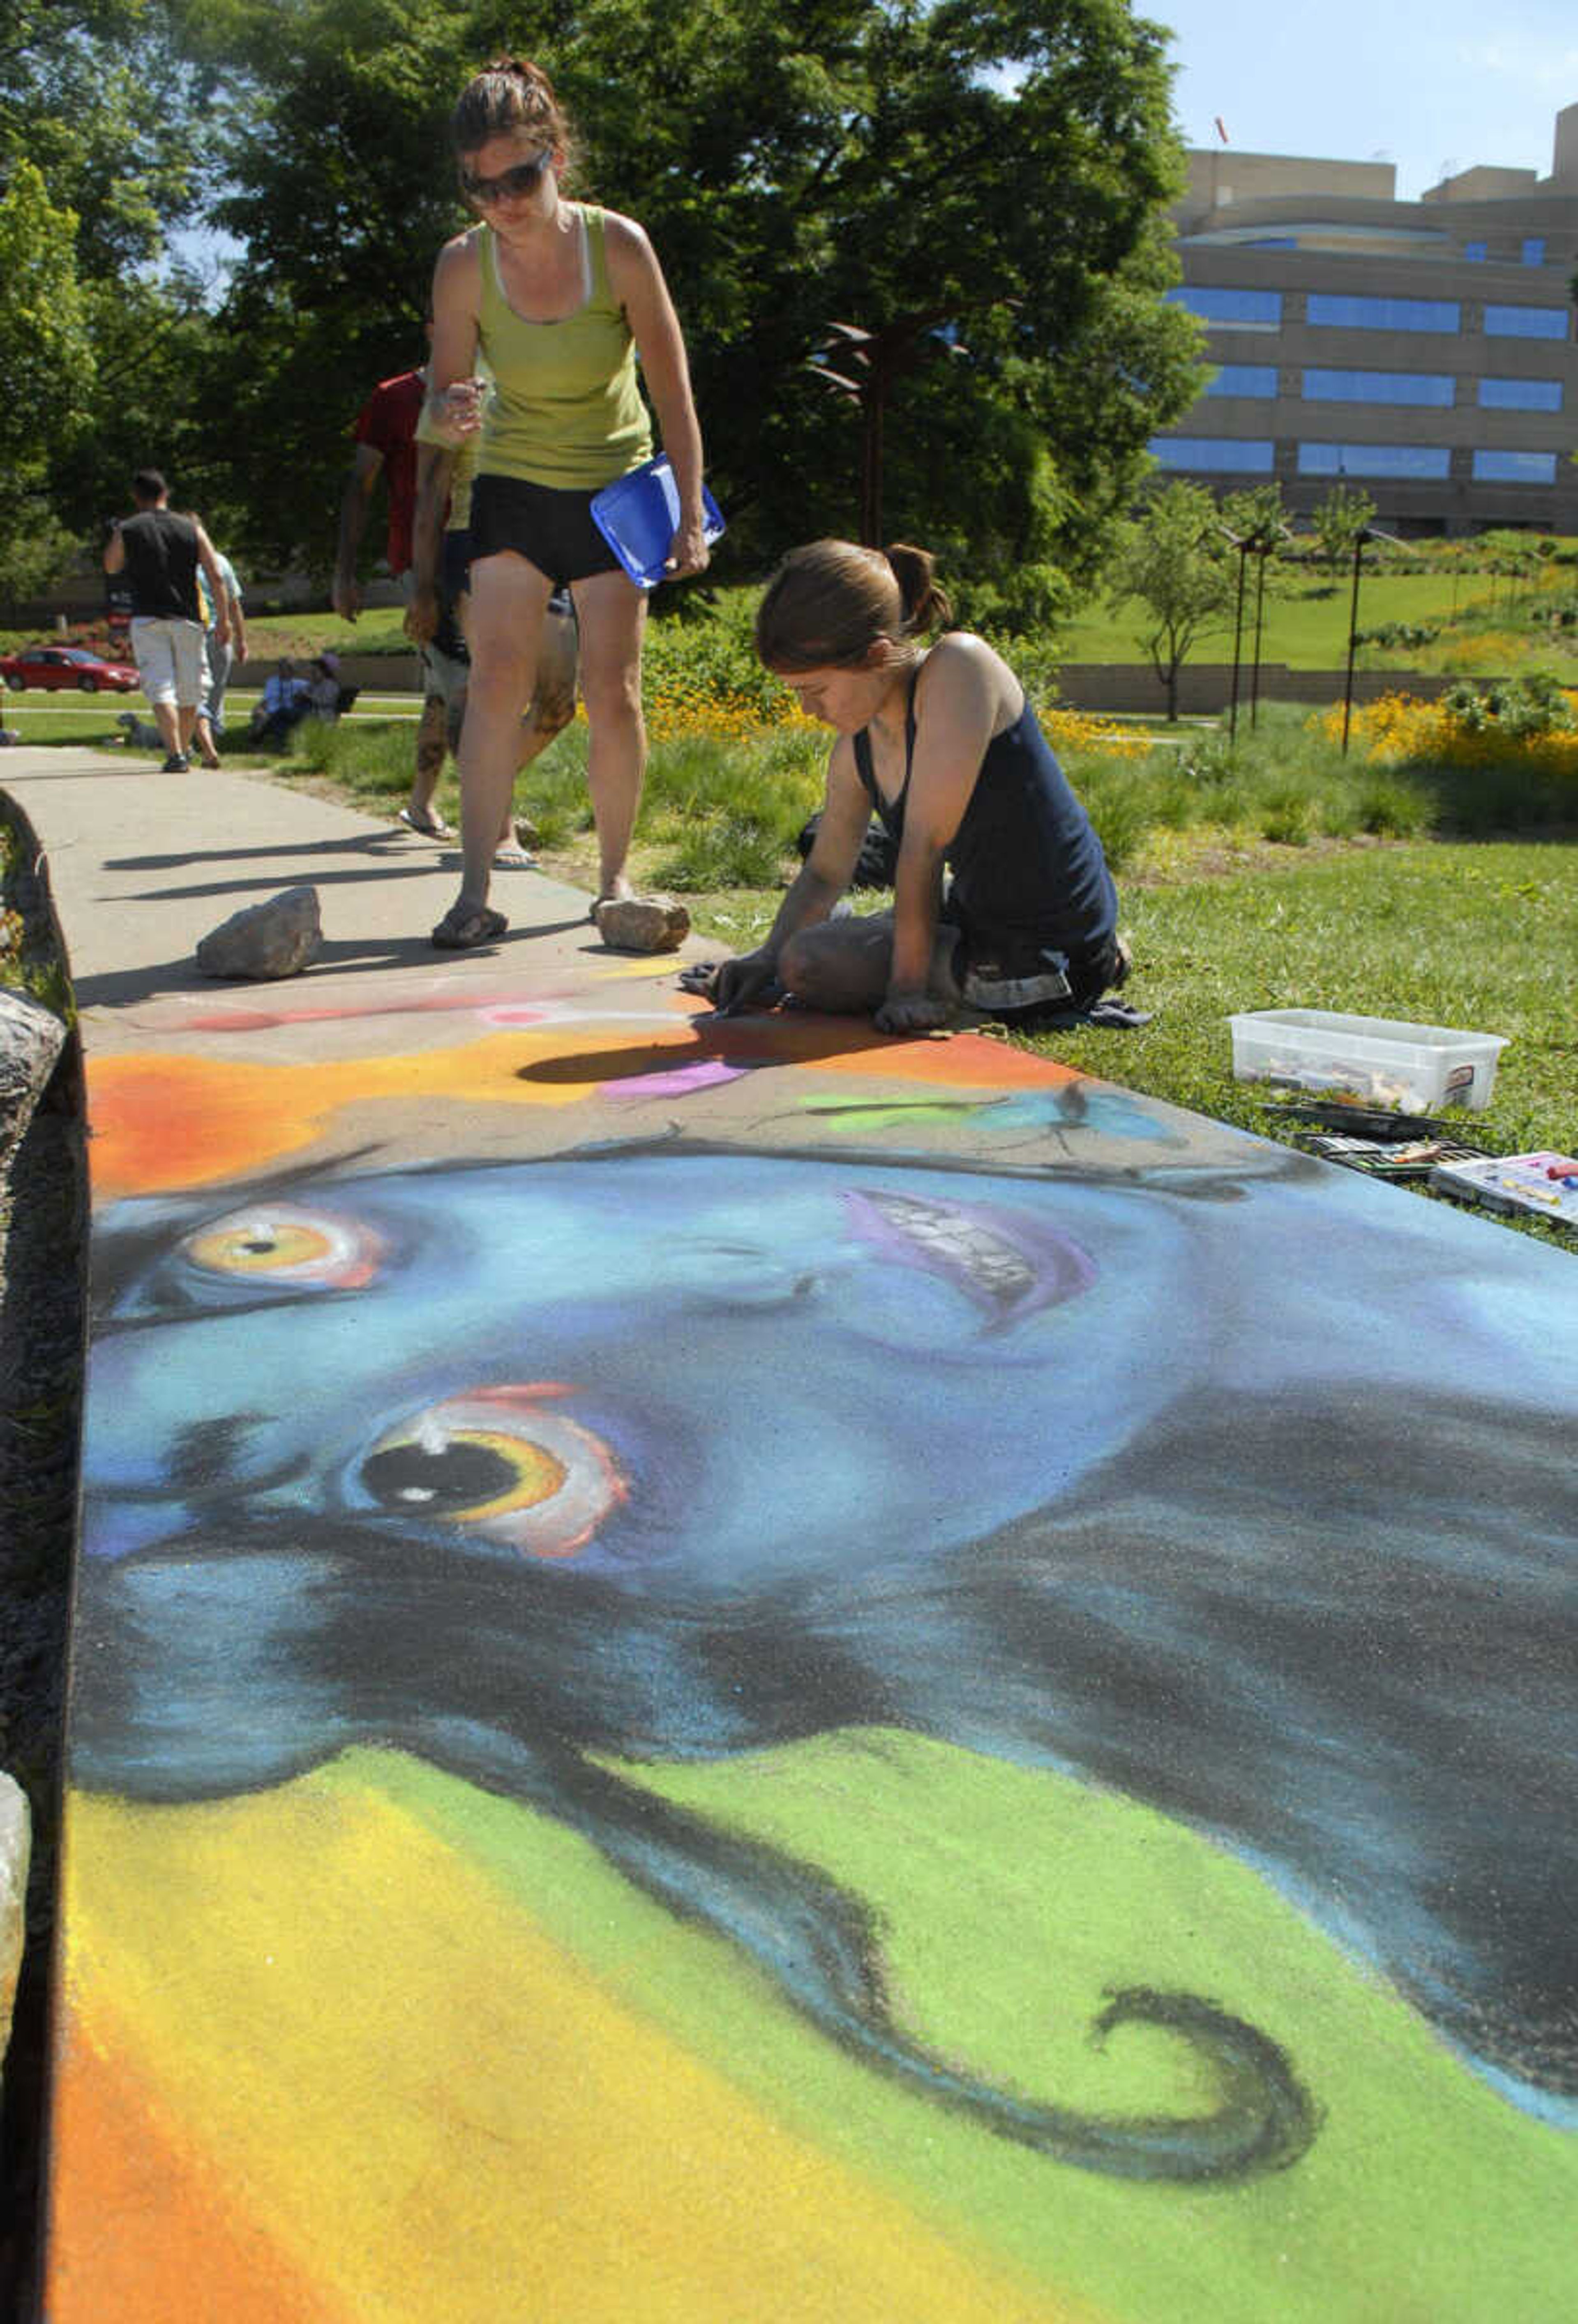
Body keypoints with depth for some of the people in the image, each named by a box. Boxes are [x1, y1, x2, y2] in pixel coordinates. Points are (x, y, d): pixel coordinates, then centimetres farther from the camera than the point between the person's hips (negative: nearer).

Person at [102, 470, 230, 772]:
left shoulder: (126, 530, 0)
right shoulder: (191, 529, 5)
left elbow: (111, 567, 17)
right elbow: (216, 576, -1)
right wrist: (223, 619, 3)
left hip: (147, 620, -2)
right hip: (187, 619, 2)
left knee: (160, 687, -7)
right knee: (189, 692, 14)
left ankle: (175, 755, -21)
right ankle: (184, 750, 27)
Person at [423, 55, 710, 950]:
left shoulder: (618, 246, -17)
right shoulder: (464, 264, -13)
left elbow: (673, 388, -11)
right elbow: (445, 399, -5)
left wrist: (692, 514, -15)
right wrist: (455, 412, -30)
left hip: (615, 488, -1)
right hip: (512, 488, 1)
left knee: (614, 694, -4)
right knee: (497, 681, -11)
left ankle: (615, 878, 11)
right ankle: (476, 892, -11)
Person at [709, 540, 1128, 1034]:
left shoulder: (960, 667, -26)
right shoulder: (856, 751, -1)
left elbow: (924, 845, -27)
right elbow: (824, 874, 11)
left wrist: (907, 987, -25)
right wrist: (767, 957, -2)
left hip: (1047, 965, -8)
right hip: (976, 916, 8)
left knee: (807, 964, -14)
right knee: (792, 957, 20)